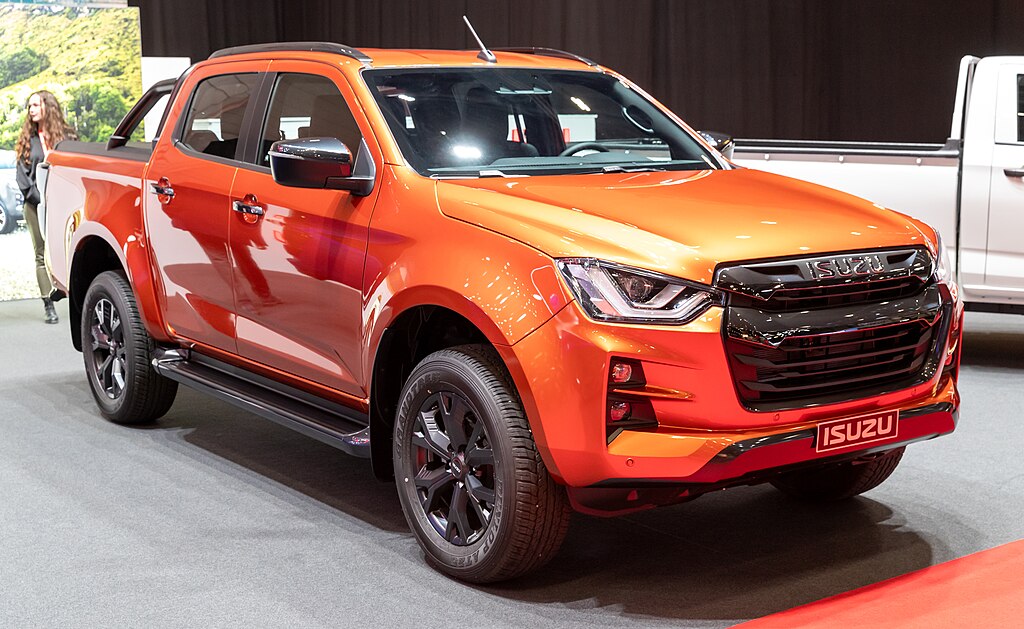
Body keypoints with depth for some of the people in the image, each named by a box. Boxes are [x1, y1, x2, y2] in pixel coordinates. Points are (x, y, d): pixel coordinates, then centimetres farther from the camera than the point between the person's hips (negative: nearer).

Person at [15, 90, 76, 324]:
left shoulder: (66, 136, 7)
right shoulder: (28, 140, 11)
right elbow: (23, 176, 7)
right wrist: (41, 198, -6)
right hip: (36, 206, 2)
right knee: (42, 256, 2)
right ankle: (49, 307, 4)